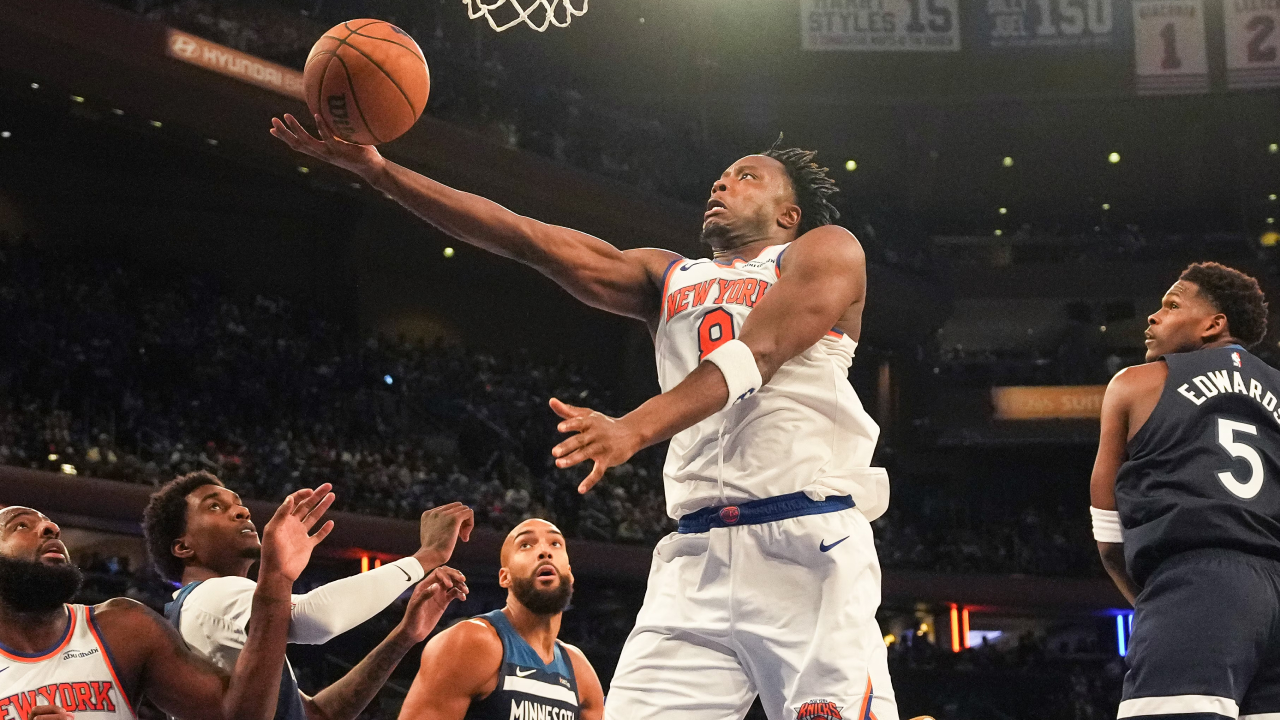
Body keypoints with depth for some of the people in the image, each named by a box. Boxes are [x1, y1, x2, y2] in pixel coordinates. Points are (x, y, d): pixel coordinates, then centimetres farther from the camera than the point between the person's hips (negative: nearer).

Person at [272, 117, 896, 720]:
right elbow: (531, 238, 17)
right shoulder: (669, 280, 26)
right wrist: (381, 172, 7)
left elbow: (756, 354, -9)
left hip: (809, 540, -5)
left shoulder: (825, 251, 9)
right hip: (697, 553, 5)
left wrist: (635, 428, -25)